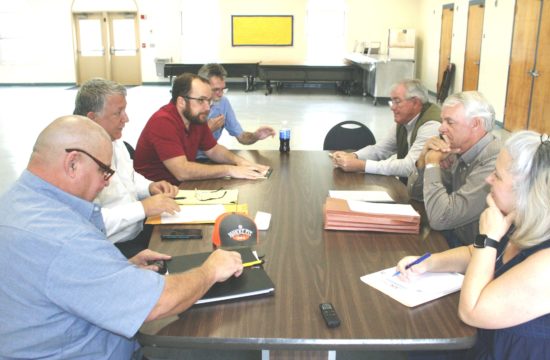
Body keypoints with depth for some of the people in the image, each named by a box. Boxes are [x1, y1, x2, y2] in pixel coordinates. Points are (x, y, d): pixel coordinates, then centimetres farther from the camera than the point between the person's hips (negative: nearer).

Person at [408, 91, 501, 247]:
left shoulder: (493, 164, -27)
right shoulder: (460, 153, 0)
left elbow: (439, 218, -30)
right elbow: (415, 193, 9)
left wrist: (433, 163, -18)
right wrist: (424, 159, -10)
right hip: (453, 237, 7)